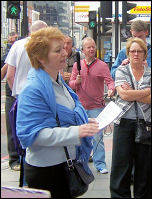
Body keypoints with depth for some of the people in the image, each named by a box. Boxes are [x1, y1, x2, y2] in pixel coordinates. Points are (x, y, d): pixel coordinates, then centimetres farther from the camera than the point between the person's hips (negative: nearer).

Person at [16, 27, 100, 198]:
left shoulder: (58, 82, 10)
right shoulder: (33, 90, -21)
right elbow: (33, 133, -26)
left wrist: (85, 124, 7)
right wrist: (75, 132, -31)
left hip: (67, 164, 9)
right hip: (45, 171, -9)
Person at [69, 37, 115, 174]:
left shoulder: (102, 65, -1)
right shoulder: (77, 65, 7)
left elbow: (110, 81, -9)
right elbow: (71, 84, 8)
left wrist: (111, 89, -30)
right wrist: (77, 81, -13)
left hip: (96, 107, -3)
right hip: (80, 106, 3)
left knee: (97, 136, -3)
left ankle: (100, 164, 6)